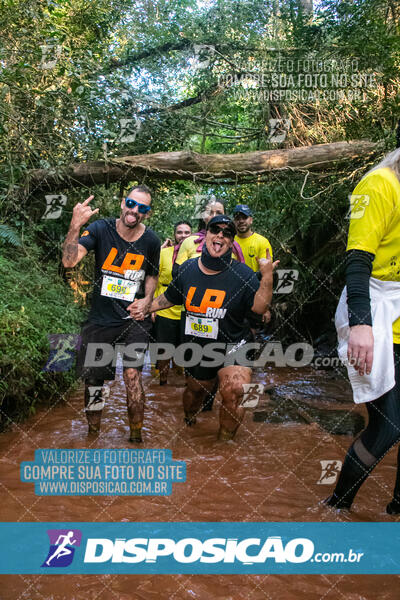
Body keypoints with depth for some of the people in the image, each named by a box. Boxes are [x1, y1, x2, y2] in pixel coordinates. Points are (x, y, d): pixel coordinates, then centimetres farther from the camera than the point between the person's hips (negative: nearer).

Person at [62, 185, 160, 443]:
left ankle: (136, 436, 3)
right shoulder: (101, 228, -8)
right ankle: (93, 433, 32)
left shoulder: (151, 241, -2)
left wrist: (147, 299, -2)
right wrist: (75, 226, -36)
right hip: (100, 318, 1)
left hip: (134, 318, 0)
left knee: (132, 375, -15)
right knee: (93, 380, 9)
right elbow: (69, 261, -21)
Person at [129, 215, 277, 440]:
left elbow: (259, 307, -18)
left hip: (231, 348, -4)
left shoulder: (243, 274, -9)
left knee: (234, 392, -27)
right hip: (196, 348, 4)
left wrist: (267, 276, -29)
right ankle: (189, 423, 56)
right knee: (195, 390, 22)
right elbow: (169, 297, 17)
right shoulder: (187, 269, 2)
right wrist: (145, 308, 5)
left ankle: (225, 441, -6)